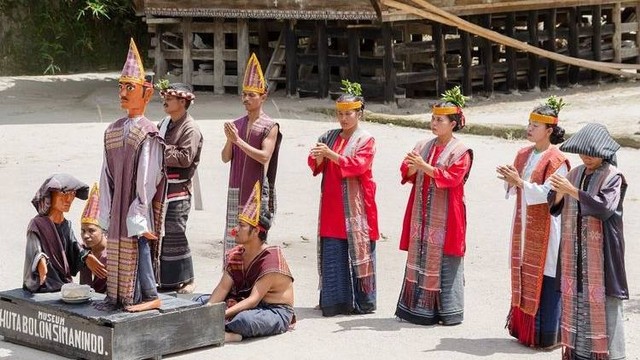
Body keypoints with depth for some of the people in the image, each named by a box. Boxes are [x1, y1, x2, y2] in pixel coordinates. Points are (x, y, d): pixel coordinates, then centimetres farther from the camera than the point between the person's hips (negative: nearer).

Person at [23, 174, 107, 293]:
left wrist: (87, 258, -20)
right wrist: (41, 261, -44)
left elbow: (75, 249, 3)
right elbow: (35, 251, -21)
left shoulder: (67, 225, 16)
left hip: (65, 284, 7)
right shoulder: (37, 224, -5)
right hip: (42, 286, -7)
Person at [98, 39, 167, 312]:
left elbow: (147, 178, -14)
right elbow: (107, 175, 12)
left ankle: (149, 296, 4)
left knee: (139, 247, -5)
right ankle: (118, 295, 20)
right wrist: (106, 213, 10)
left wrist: (138, 217, -16)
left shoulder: (147, 133, -12)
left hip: (138, 205, -7)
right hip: (118, 205, 7)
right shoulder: (113, 130, 10)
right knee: (117, 247, 11)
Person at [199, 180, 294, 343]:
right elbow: (223, 288, -2)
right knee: (200, 301, 0)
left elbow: (253, 300, -26)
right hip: (247, 306, 9)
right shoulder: (236, 255, 5)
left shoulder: (271, 259, -21)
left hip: (276, 311, -9)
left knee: (244, 319, -41)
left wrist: (222, 315, -35)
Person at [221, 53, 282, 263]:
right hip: (236, 191, 5)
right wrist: (229, 140, -10)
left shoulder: (270, 127, -4)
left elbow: (264, 157, -15)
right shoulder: (237, 125, 11)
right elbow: (225, 158, 9)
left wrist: (238, 140, -18)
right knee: (233, 241, 5)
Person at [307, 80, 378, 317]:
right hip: (332, 207, 5)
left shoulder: (366, 140, -1)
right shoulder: (329, 137, 13)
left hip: (355, 207, -4)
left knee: (357, 252, -2)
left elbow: (358, 165, -17)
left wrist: (331, 155, -27)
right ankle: (335, 300, 9)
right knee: (332, 254, 3)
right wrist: (318, 158, -17)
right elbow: (315, 166, 7)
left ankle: (362, 301, 4)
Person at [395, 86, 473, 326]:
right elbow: (406, 173, 5)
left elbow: (452, 178, -17)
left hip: (445, 217, -5)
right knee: (419, 258, 7)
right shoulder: (423, 146, 11)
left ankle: (448, 311, 3)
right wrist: (412, 166, -18)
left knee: (445, 261, -3)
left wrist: (424, 166, -24)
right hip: (422, 215, 6)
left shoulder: (460, 151, -5)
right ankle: (419, 307, 13)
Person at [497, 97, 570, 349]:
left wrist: (519, 182, -25)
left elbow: (547, 194, -19)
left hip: (544, 227, -8)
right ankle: (524, 328, 18)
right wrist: (509, 180, -7)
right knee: (524, 275, 10)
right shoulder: (523, 155, 11)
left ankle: (547, 335, 1)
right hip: (524, 224, 8)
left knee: (545, 280, -5)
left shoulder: (556, 161, -12)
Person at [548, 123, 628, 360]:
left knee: (603, 301, -6)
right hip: (575, 251, 6)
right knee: (575, 297, 7)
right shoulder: (576, 174, 11)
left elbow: (605, 208, -21)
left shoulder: (613, 177, -7)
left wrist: (573, 191, -23)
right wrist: (559, 193, -13)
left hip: (601, 252, -6)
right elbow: (556, 208, 9)